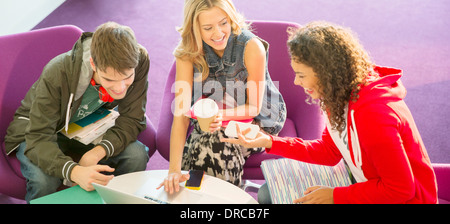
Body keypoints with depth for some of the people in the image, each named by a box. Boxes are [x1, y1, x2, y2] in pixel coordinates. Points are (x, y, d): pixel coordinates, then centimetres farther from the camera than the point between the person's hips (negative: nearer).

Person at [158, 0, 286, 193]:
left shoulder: (251, 47, -26)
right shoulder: (187, 53, -17)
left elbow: (254, 107, -15)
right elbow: (181, 113, -25)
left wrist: (222, 115, -36)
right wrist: (174, 169, -35)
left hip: (256, 121, -3)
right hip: (210, 122, 3)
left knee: (214, 147, -29)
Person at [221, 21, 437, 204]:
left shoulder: (372, 113, -33)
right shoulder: (340, 96, -6)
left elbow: (401, 189, -26)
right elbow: (329, 152, 4)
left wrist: (335, 196, -21)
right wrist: (269, 142, -3)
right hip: (365, 184, 8)